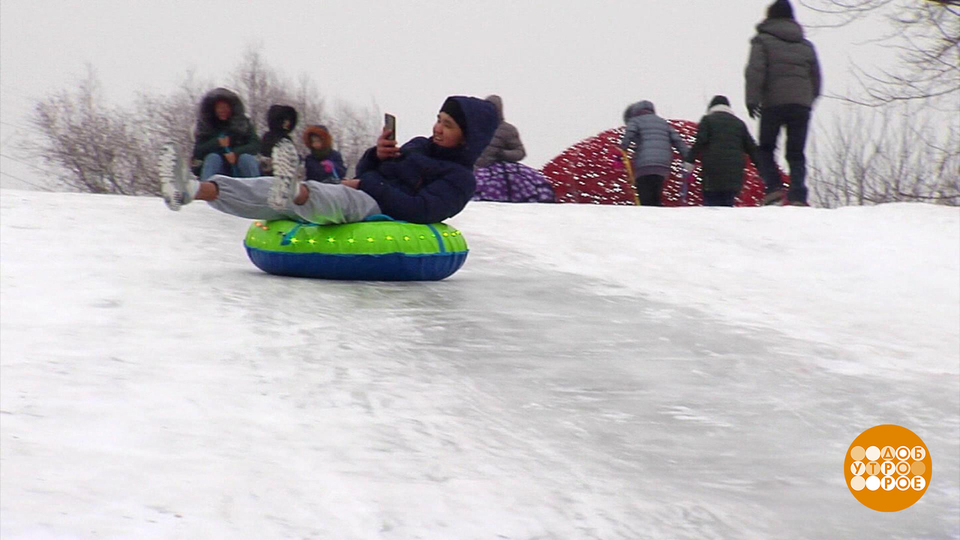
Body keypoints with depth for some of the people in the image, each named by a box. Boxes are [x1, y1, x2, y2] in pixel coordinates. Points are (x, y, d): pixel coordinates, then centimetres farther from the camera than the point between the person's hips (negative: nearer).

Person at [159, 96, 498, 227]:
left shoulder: (460, 179, 4)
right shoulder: (419, 146, 30)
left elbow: (422, 211, -15)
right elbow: (364, 176, 28)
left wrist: (370, 185, -15)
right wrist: (377, 156, 6)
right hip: (356, 202, 8)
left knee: (341, 197, -43)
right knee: (269, 189, -14)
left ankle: (292, 192, -78)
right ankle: (189, 191, -31)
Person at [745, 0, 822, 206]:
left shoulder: (763, 41, 3)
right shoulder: (806, 45, 18)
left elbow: (755, 71, -9)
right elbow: (816, 77, 19)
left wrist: (752, 99, -11)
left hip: (773, 103, -4)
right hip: (802, 104, 4)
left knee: (765, 149, 9)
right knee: (796, 154, 5)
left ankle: (774, 188, -11)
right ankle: (798, 196, -8)